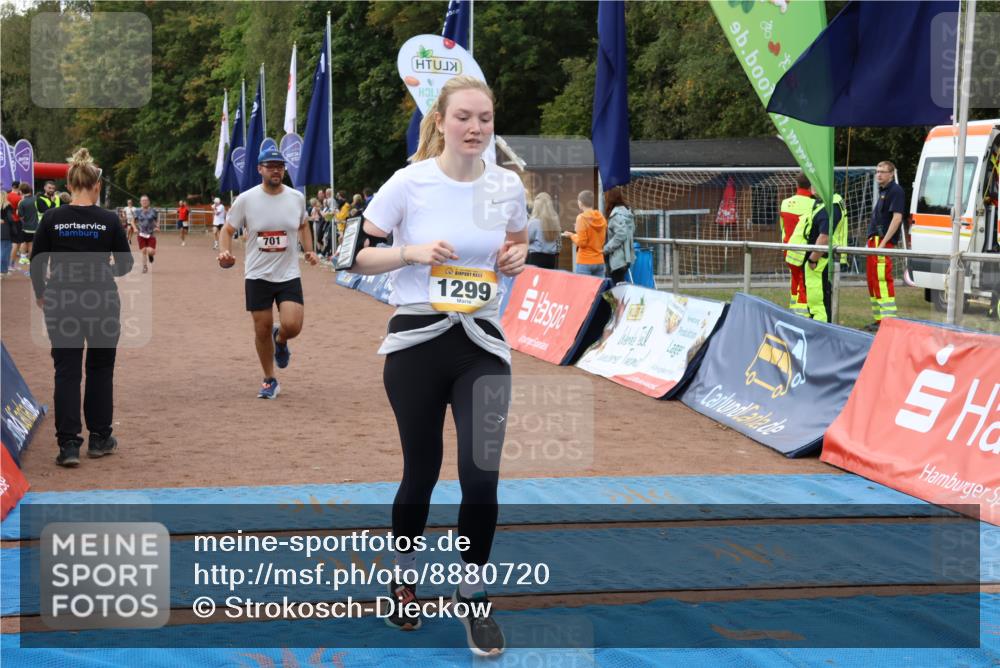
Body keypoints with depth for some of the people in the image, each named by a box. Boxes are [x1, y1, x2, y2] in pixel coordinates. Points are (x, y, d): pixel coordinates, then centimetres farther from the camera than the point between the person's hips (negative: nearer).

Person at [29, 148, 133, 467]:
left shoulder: (52, 219, -5)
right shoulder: (109, 220, -7)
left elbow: (37, 263, 0)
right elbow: (125, 265, 1)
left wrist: (41, 294, 18)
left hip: (62, 301, 0)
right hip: (102, 301, 0)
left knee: (66, 371, 4)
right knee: (100, 369, 14)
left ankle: (68, 444, -3)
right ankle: (100, 439, 20)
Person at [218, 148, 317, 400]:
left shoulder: (297, 198, -1)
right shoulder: (246, 199, -7)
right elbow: (228, 229, 3)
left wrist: (309, 250, 4)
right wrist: (226, 252, -16)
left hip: (289, 275, 1)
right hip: (257, 275, -1)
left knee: (292, 326, -15)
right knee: (262, 330, 5)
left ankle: (280, 341, 24)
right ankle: (269, 380, 24)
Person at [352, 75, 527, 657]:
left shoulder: (508, 185, 1)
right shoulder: (409, 183, -8)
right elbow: (355, 256, -3)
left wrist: (516, 257, -3)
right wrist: (411, 252, -19)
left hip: (483, 344, 2)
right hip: (417, 342, -2)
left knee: (481, 476, -6)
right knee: (422, 471, 9)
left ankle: (473, 596, 16)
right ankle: (403, 576, 37)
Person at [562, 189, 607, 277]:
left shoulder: (582, 218, -11)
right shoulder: (601, 218, 7)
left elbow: (581, 242, -13)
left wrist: (572, 235, 3)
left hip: (585, 262, -6)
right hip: (599, 262, 6)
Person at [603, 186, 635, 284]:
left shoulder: (617, 214, -15)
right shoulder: (626, 211, 13)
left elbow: (620, 236, -23)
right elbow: (632, 232, 18)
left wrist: (605, 249, -15)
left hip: (618, 259, -10)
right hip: (627, 257, 10)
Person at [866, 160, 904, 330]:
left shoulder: (895, 191, -9)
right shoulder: (883, 191, 20)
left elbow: (897, 217, -18)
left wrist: (884, 242, -23)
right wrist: (872, 239, 18)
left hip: (884, 241, -10)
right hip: (874, 241, 10)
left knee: (882, 279, -14)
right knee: (873, 280, 15)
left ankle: (888, 320, -14)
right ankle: (879, 319, 22)